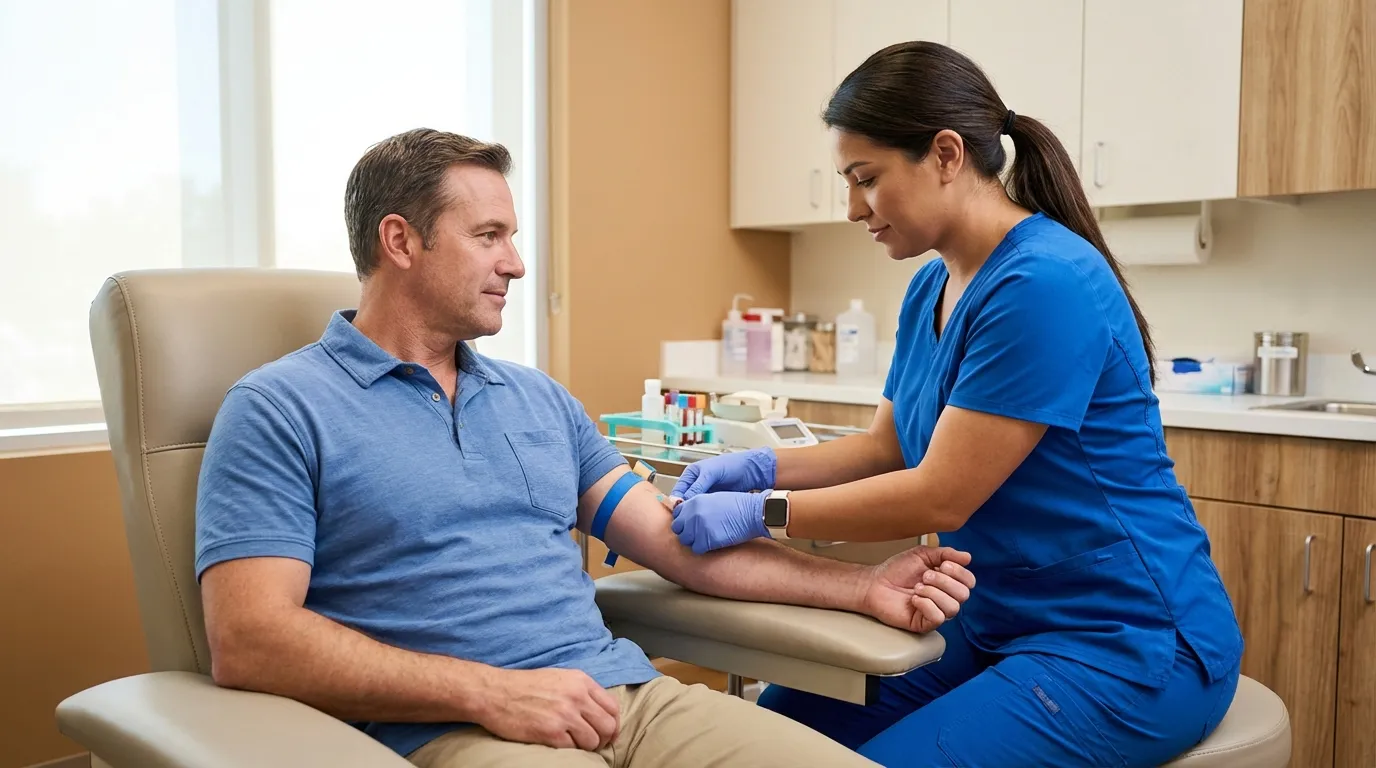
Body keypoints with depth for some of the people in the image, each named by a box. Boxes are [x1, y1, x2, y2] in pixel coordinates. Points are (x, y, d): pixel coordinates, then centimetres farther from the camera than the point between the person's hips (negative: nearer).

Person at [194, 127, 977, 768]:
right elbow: (249, 641, -10)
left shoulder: (542, 397, 18)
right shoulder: (279, 410, 0)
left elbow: (678, 541, 16)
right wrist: (488, 692, -17)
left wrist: (860, 587, 7)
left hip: (633, 693, 5)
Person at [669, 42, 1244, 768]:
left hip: (1126, 643, -8)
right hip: (994, 620, 8)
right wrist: (762, 467, -4)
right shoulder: (931, 287, 5)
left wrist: (760, 512, -18)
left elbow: (940, 496, -23)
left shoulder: (1045, 285, -23)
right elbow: (887, 447, 11)